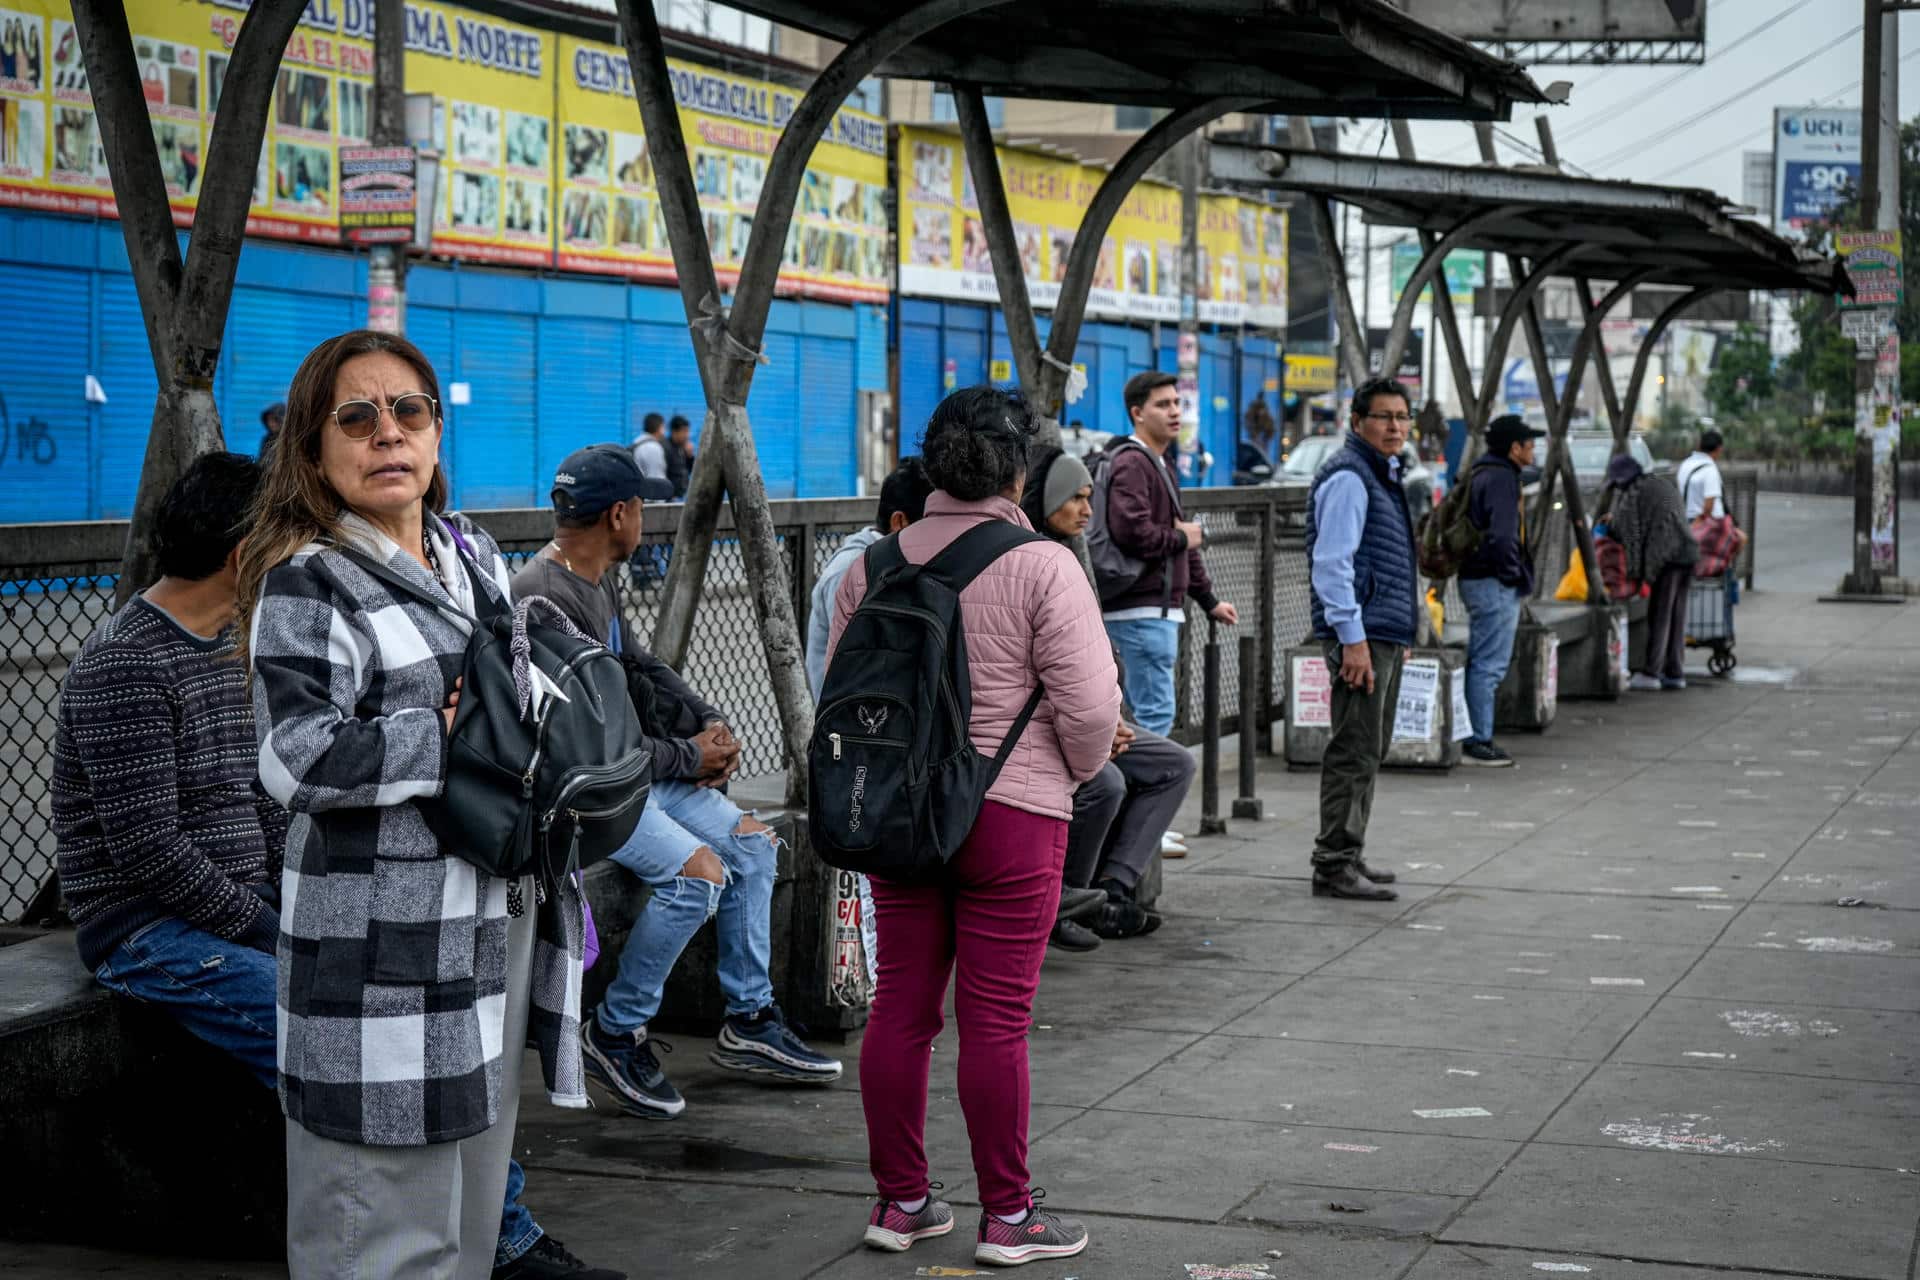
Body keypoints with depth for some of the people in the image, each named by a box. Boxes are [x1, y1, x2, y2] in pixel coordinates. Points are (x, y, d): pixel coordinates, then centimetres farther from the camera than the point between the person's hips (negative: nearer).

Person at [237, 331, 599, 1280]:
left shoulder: (473, 554, 13)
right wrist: (458, 738, -16)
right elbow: (301, 759, -22)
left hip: (496, 912, 8)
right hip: (380, 943, -8)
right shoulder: (306, 585, -10)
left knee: (470, 1196, 17)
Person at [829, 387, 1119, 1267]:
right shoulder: (1043, 567, -12)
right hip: (1011, 814, -5)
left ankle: (899, 1201, 21)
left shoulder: (875, 563, 3)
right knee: (995, 1018, 2)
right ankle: (1006, 1216, 11)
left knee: (901, 1006, 11)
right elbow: (1090, 705, -14)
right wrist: (1078, 769, 5)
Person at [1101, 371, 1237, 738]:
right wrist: (1181, 538, -11)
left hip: (1161, 610, 11)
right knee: (1155, 713, -12)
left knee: (1142, 712, 14)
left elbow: (1181, 541, 29)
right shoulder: (1132, 464, -12)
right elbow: (1131, 531, -27)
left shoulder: (1164, 465, 21)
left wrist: (1208, 600, 29)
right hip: (1143, 613, -11)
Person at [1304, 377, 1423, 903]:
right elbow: (1333, 561, -20)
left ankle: (1347, 856, 24)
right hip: (1360, 634, -10)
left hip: (1386, 634, 10)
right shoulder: (1348, 476, -13)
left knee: (1369, 751, 15)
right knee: (1355, 751, -10)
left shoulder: (1384, 474, 19)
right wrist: (1352, 637, -23)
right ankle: (1334, 866, -7)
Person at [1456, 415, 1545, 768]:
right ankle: (1478, 742, -6)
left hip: (1478, 579, 11)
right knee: (1488, 665, -7)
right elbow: (1501, 537, -24)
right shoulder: (1501, 479, -15)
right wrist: (1515, 578, -14)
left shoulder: (1482, 475, 17)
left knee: (1481, 664, 14)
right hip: (1494, 584, -11)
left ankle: (1476, 739, 19)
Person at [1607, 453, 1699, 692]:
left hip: (1666, 558, -8)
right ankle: (1675, 672, 15)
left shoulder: (1631, 495, -4)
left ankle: (1651, 673, -3)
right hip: (1688, 554, 8)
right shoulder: (1664, 486, 21)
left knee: (1659, 616, -4)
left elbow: (1629, 534, -5)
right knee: (1677, 617, 12)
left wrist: (1634, 570, -3)